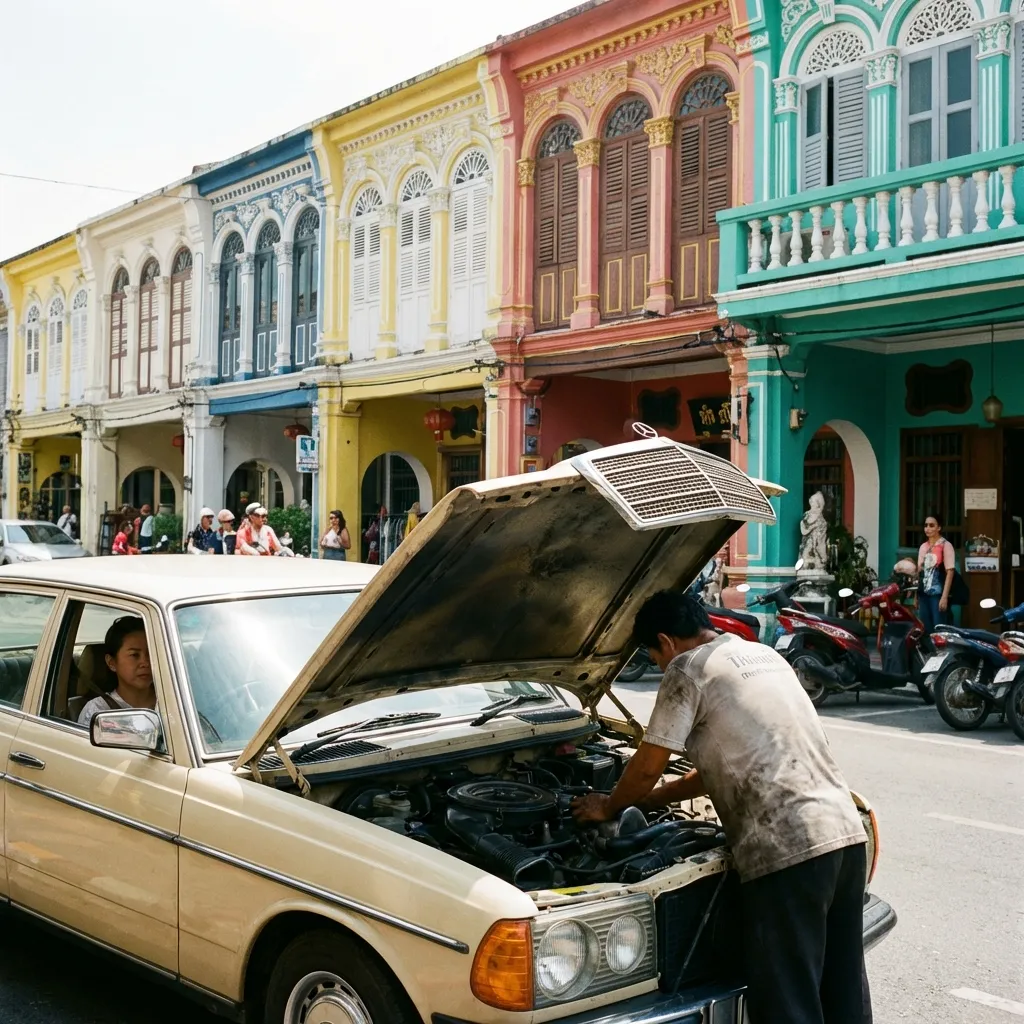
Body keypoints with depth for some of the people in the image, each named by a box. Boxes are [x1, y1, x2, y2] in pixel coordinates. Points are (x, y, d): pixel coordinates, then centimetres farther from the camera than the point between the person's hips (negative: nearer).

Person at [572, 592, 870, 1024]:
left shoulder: (689, 668, -1)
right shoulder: (766, 655, 24)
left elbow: (647, 767, 3)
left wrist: (608, 806, 23)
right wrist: (651, 800, 34)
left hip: (787, 850, -9)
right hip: (846, 832, 9)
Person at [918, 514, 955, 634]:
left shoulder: (945, 545, -6)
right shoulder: (923, 547, 13)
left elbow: (950, 572, -10)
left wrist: (944, 597, -16)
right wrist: (916, 595, 12)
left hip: (938, 595, -6)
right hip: (923, 594, 6)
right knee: (925, 629, 8)